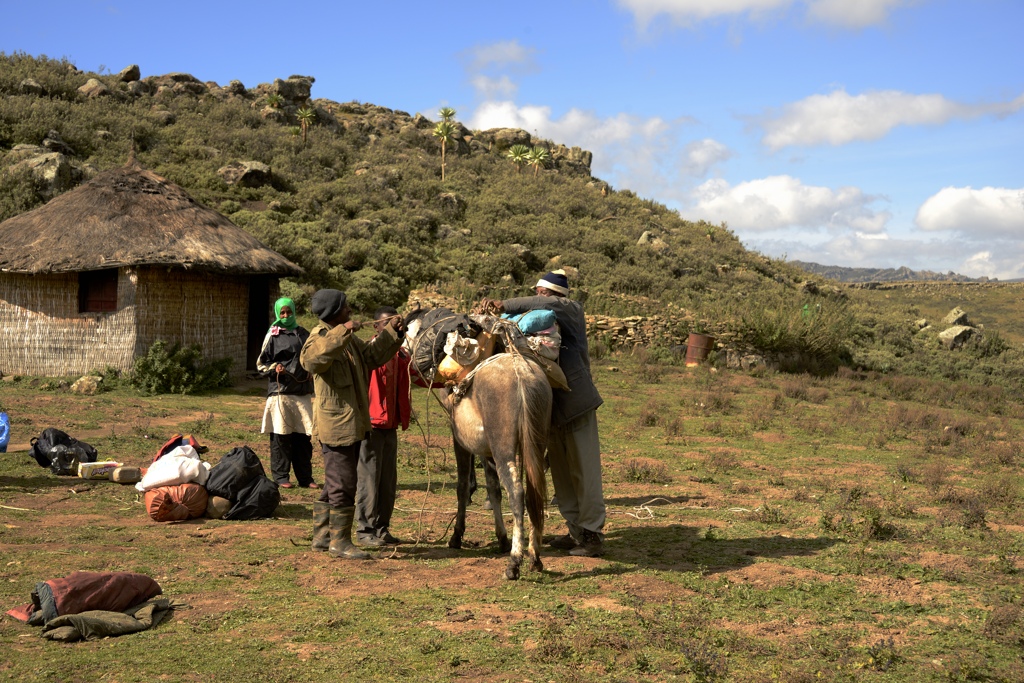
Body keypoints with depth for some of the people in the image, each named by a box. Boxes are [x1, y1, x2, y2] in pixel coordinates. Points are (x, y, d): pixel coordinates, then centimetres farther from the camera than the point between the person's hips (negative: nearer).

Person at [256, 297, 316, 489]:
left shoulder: (303, 334, 12)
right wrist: (274, 368, -14)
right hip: (280, 392, -3)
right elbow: (261, 364, 4)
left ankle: (305, 477, 12)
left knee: (303, 436, 5)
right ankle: (281, 477, 6)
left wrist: (311, 373, 8)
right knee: (281, 436, -2)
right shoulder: (273, 335, 2)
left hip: (302, 392, 3)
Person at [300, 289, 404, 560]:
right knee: (343, 484, -5)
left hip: (352, 423, 10)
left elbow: (372, 355, 27)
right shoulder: (321, 337, -15)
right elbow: (311, 358, -37)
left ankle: (322, 535, 27)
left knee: (336, 482, 17)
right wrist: (342, 332, -39)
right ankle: (340, 541, 4)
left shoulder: (348, 338, 16)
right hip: (335, 424, -10)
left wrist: (392, 332, 15)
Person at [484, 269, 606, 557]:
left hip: (576, 402, -8)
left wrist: (505, 305, -26)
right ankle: (576, 531, 20)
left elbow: (548, 304, -25)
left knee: (584, 471, -4)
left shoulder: (572, 310, -5)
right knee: (561, 473, 11)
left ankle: (593, 536, 0)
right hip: (553, 406, 8)